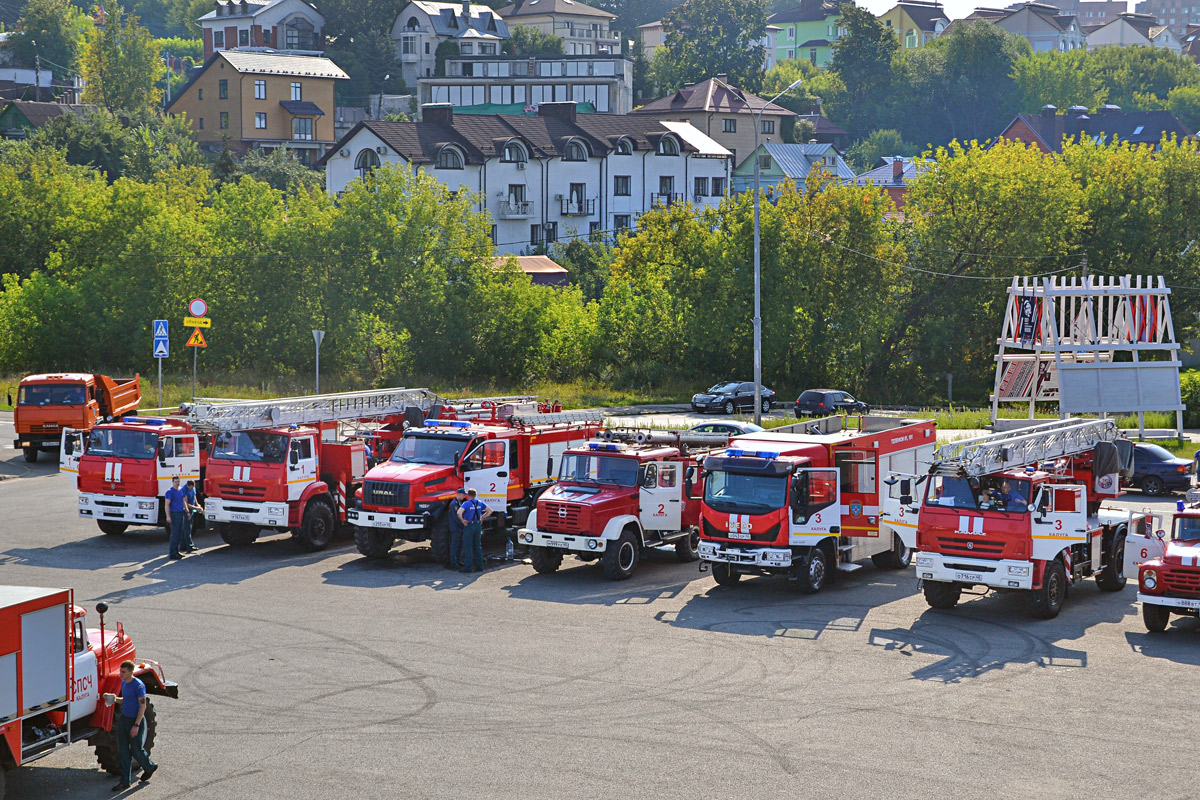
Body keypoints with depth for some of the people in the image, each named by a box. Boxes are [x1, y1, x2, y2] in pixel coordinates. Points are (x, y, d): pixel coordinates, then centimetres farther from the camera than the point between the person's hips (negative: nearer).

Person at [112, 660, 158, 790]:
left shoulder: (138, 685, -18)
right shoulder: (124, 683, 7)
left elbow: (142, 706, -18)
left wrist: (136, 725, -20)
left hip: (135, 721, -8)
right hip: (123, 719, 8)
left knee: (136, 750, 4)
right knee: (123, 751, 5)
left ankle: (149, 767, 33)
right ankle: (125, 781, 10)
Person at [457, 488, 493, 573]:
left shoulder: (467, 503, -12)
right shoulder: (480, 503, 6)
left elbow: (459, 513, -27)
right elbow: (490, 511, 12)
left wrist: (463, 521, -14)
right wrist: (482, 518, 14)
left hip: (469, 526, -6)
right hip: (478, 526, 6)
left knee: (468, 547, -3)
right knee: (478, 546, 13)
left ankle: (468, 567, -4)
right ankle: (479, 566, 15)